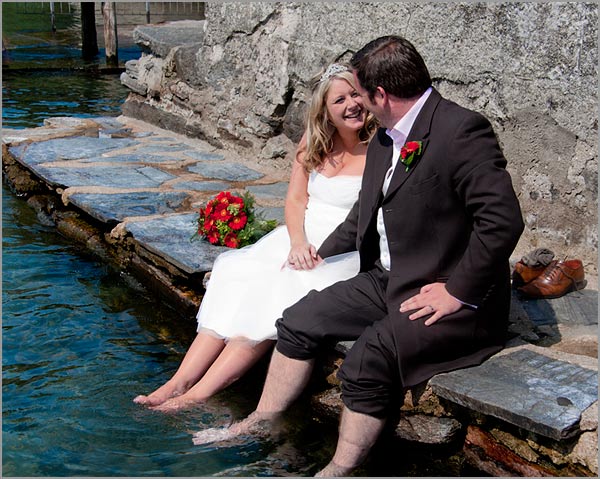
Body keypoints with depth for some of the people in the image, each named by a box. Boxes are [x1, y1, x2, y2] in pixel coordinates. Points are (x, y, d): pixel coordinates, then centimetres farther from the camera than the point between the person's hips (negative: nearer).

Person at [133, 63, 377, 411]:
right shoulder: (315, 140, 11)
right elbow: (295, 199, 7)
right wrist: (298, 242, -12)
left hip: (346, 252, -5)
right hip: (302, 238, 5)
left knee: (275, 292, -28)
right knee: (238, 281, -20)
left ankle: (199, 395, -28)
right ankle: (177, 384, -23)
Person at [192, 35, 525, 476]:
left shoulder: (463, 131, -18)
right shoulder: (385, 139, 11)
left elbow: (503, 221, -25)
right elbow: (364, 216, 24)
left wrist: (458, 292, -21)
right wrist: (318, 254, 20)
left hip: (452, 298, -9)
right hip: (389, 280, 9)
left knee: (367, 362, -26)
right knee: (299, 322, 3)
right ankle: (257, 428, 18)